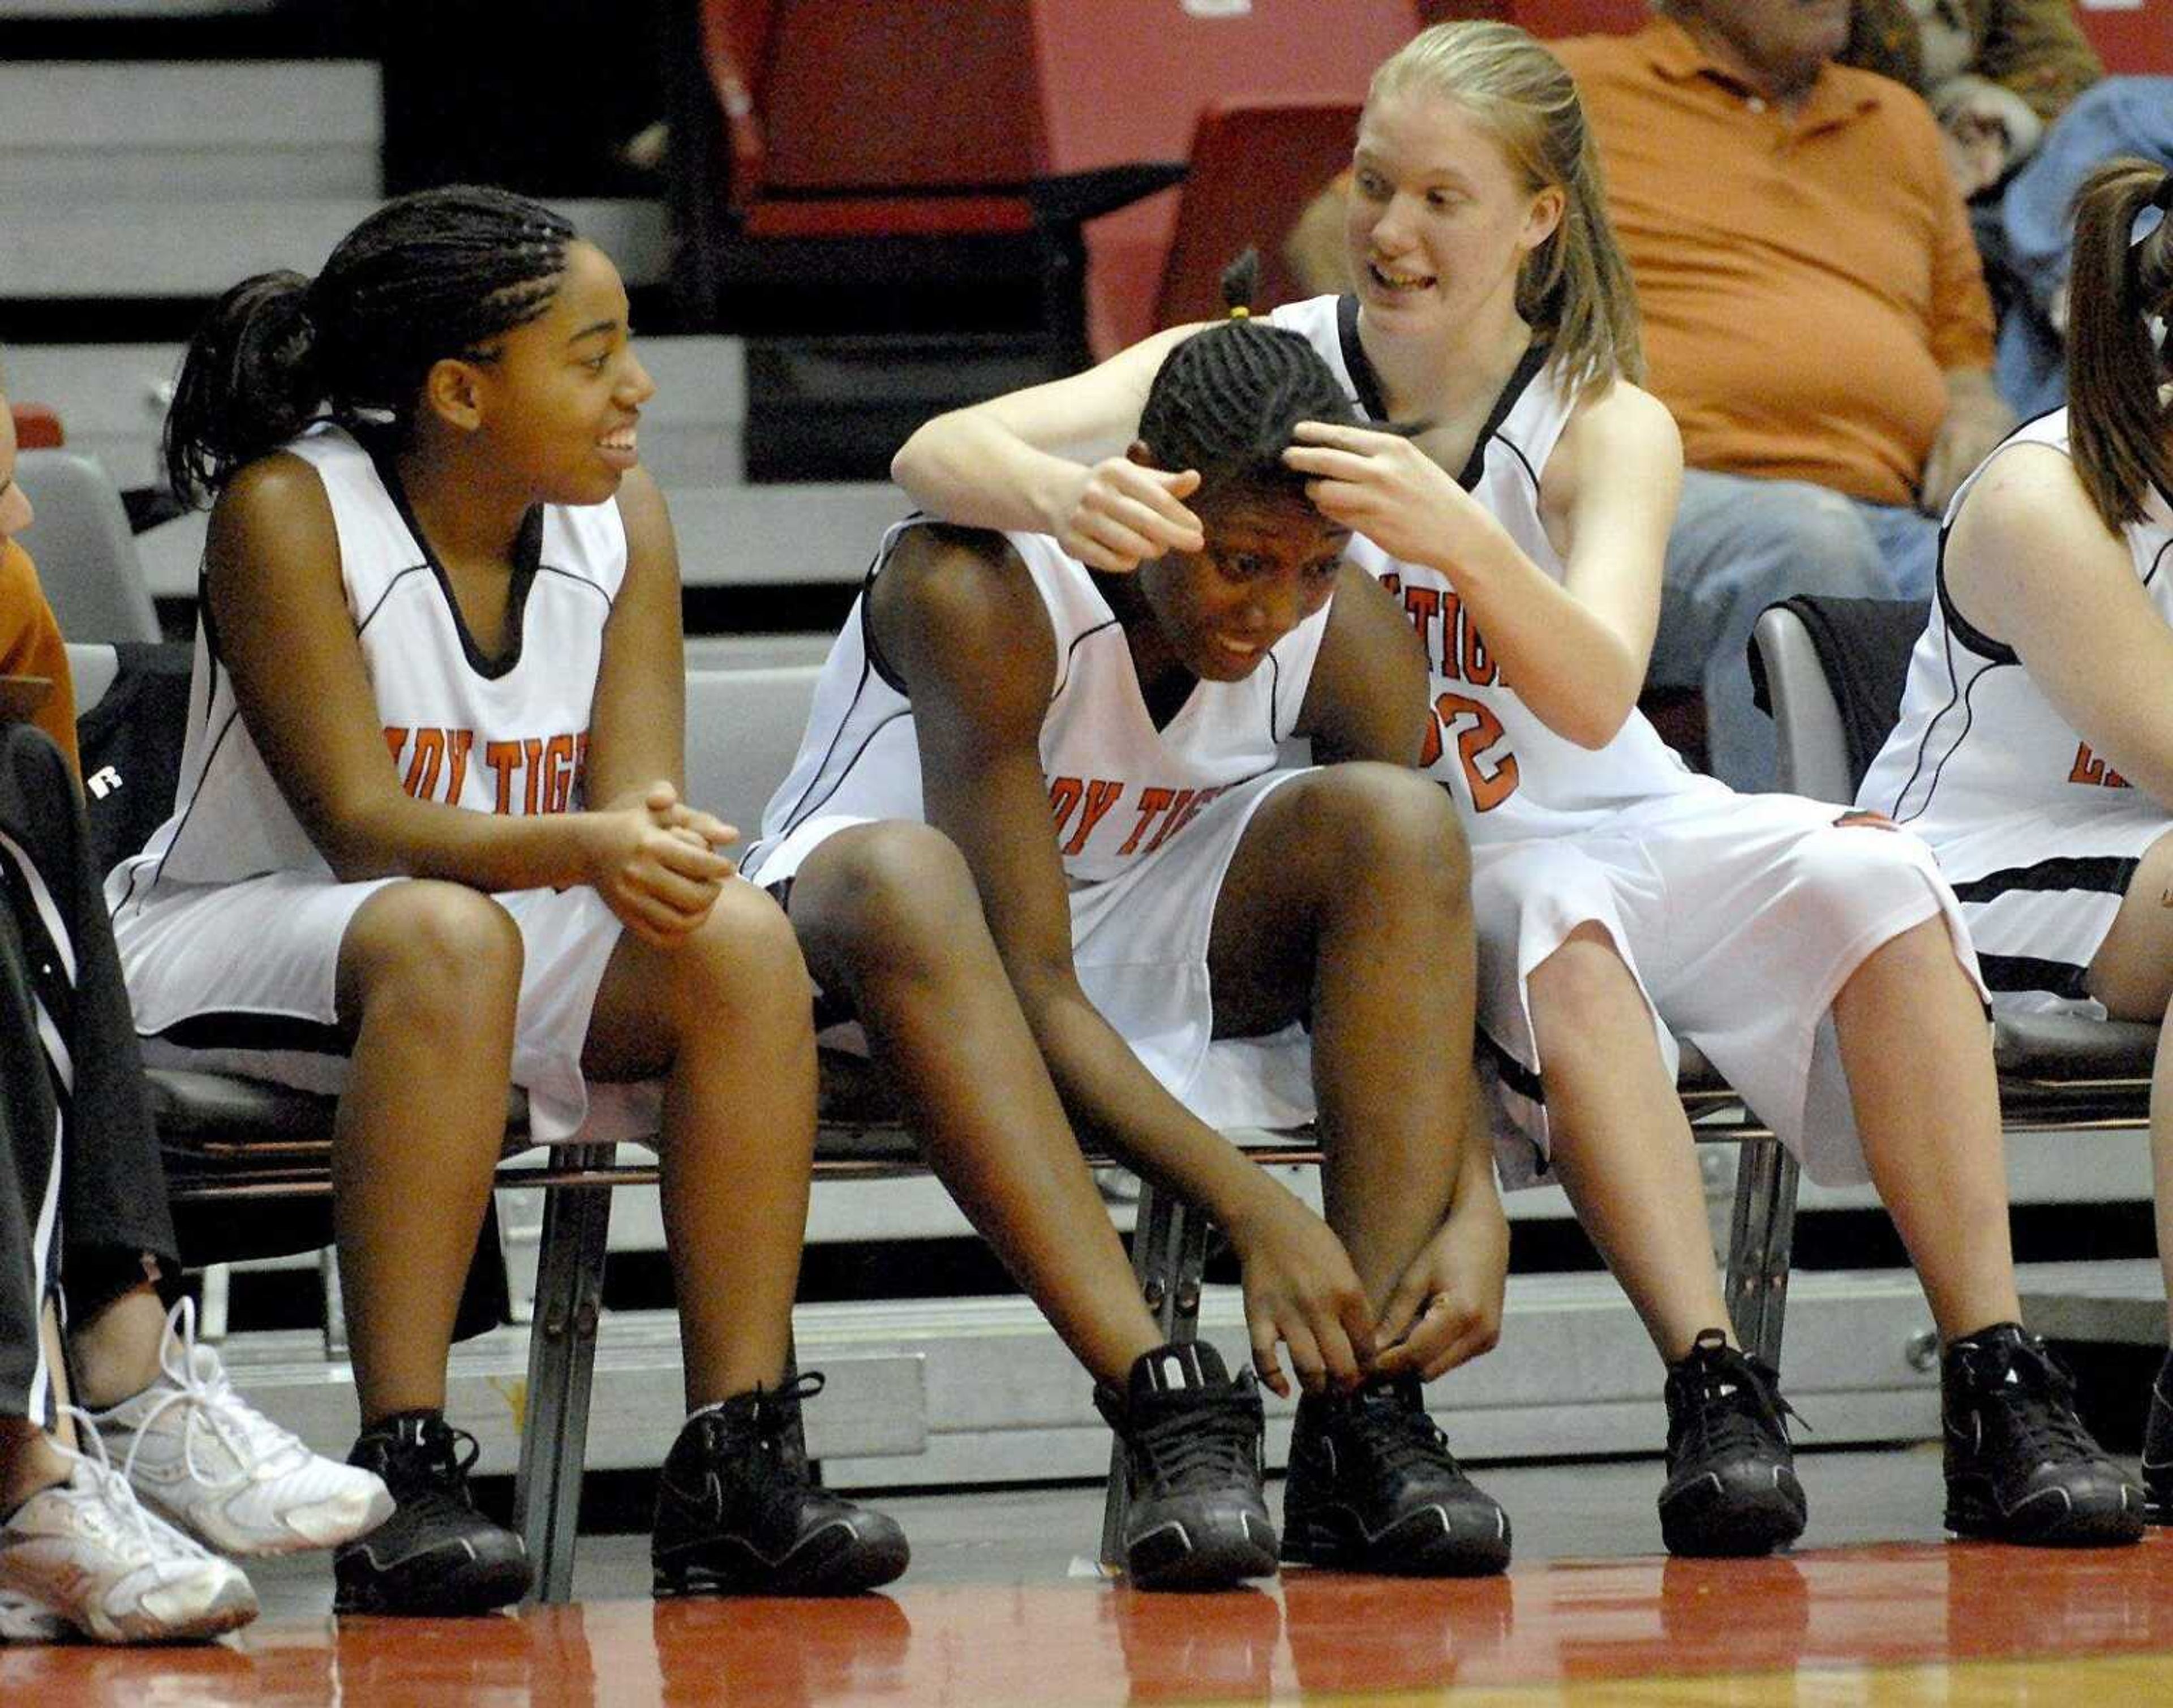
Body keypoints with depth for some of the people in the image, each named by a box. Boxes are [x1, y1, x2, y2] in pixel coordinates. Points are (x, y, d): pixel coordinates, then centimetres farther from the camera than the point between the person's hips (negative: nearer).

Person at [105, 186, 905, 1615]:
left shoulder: (621, 519, 0)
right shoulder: (289, 512, -16)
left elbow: (634, 794, -8)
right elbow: (361, 824, -23)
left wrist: (658, 839, -34)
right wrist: (578, 847, -40)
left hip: (520, 933, 6)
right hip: (228, 942, -6)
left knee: (739, 938, -23)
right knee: (445, 937, -38)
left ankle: (740, 1459, -24)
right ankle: (405, 1472, -41)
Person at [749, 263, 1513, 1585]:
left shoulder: (1348, 632, -14)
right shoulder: (978, 592, -28)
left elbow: (1429, 931, -11)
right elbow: (1032, 987, -32)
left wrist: (1475, 1213, -29)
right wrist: (1257, 1215, -41)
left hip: (1157, 954, 4)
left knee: (1398, 820, -25)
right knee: (904, 878, -40)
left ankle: (1367, 1419, -32)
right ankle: (1169, 1404, -48)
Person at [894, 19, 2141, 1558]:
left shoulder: (1609, 429, -3)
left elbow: (1594, 702, -22)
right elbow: (937, 454, -16)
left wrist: (1463, 541, -42)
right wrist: (1062, 493, -40)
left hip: (1619, 828, 2)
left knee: (1872, 880, -27)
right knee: (1564, 925, -36)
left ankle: (2002, 1392, -28)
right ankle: (1714, 1393, -41)